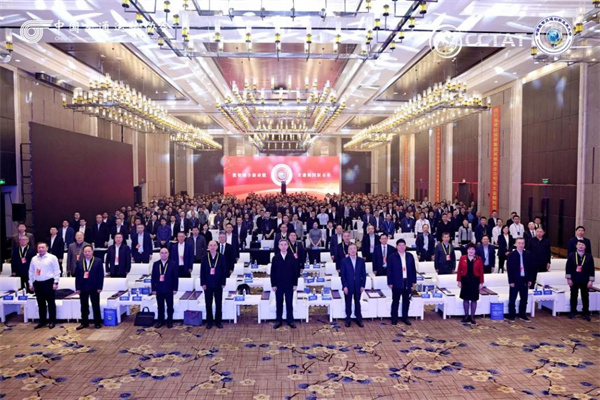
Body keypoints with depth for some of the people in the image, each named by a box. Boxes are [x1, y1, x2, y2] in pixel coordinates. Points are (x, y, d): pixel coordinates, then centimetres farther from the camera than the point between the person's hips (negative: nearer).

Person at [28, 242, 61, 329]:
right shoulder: (34, 259, 10)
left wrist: (55, 282, -10)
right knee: (41, 303, 11)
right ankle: (42, 321, 21)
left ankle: (52, 321, 10)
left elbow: (57, 271, -6)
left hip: (48, 282, -5)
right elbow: (31, 272, 14)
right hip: (37, 283, 5)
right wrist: (31, 283, 11)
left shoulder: (52, 258, -5)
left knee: (51, 302, 3)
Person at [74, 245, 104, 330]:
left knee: (96, 306, 5)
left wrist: (99, 287, -10)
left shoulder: (98, 261, -2)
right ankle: (84, 323, 20)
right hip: (83, 288, 3)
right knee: (84, 306, 9)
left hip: (94, 288, -3)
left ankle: (97, 322, 14)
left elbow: (101, 275, -4)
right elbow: (77, 276, 5)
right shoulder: (79, 262, 7)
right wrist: (77, 288, -1)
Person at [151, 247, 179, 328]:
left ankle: (169, 321, 19)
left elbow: (176, 277, -4)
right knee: (160, 306, 10)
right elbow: (153, 277, 4)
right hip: (159, 289, 2)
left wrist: (175, 289, -7)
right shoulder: (156, 264, 4)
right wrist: (153, 289, 0)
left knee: (169, 306, 7)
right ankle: (160, 321, 22)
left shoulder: (173, 264, -4)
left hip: (169, 289, -2)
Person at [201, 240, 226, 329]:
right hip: (208, 284, 0)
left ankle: (218, 321, 17)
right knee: (208, 304, 7)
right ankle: (209, 321, 17)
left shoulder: (221, 257, -2)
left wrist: (223, 283, -5)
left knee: (219, 303, 6)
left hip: (218, 284, 0)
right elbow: (202, 271, 0)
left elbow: (224, 271, -1)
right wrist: (203, 283, -5)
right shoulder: (205, 257, 0)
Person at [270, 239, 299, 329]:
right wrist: (273, 284, -4)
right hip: (278, 285, 1)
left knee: (289, 303, 6)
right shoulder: (275, 258, 0)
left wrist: (295, 284, -3)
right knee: (279, 303, 8)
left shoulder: (292, 257, -2)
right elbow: (272, 272, 1)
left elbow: (296, 271, 0)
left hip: (289, 285, 0)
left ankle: (290, 320, 17)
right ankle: (278, 320, 18)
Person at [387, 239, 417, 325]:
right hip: (397, 282, -3)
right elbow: (389, 270, -4)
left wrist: (413, 281, 5)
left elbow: (413, 269, 8)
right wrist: (390, 283, -7)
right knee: (395, 301, 5)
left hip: (407, 282, 3)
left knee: (406, 301, 10)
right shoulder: (392, 257, -5)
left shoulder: (410, 256, 5)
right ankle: (394, 318, 15)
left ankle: (405, 317, 23)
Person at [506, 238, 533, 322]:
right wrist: (511, 281, -11)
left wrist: (529, 279, 3)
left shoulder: (528, 254, 4)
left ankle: (522, 315, 23)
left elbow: (531, 267, 7)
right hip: (515, 280, -4)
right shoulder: (511, 255, -6)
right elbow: (509, 269, -8)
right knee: (512, 299, 4)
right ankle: (511, 316, 13)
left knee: (524, 299, 11)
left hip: (525, 280, 4)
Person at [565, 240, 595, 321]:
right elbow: (568, 268, 0)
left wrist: (591, 280, -4)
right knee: (573, 296, 9)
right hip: (574, 280, 0)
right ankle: (573, 312, 20)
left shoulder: (589, 256, -1)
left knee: (585, 297, 7)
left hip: (585, 281, 0)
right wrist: (568, 278, -4)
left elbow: (591, 269, -1)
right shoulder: (571, 256, -2)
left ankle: (585, 313, 17)